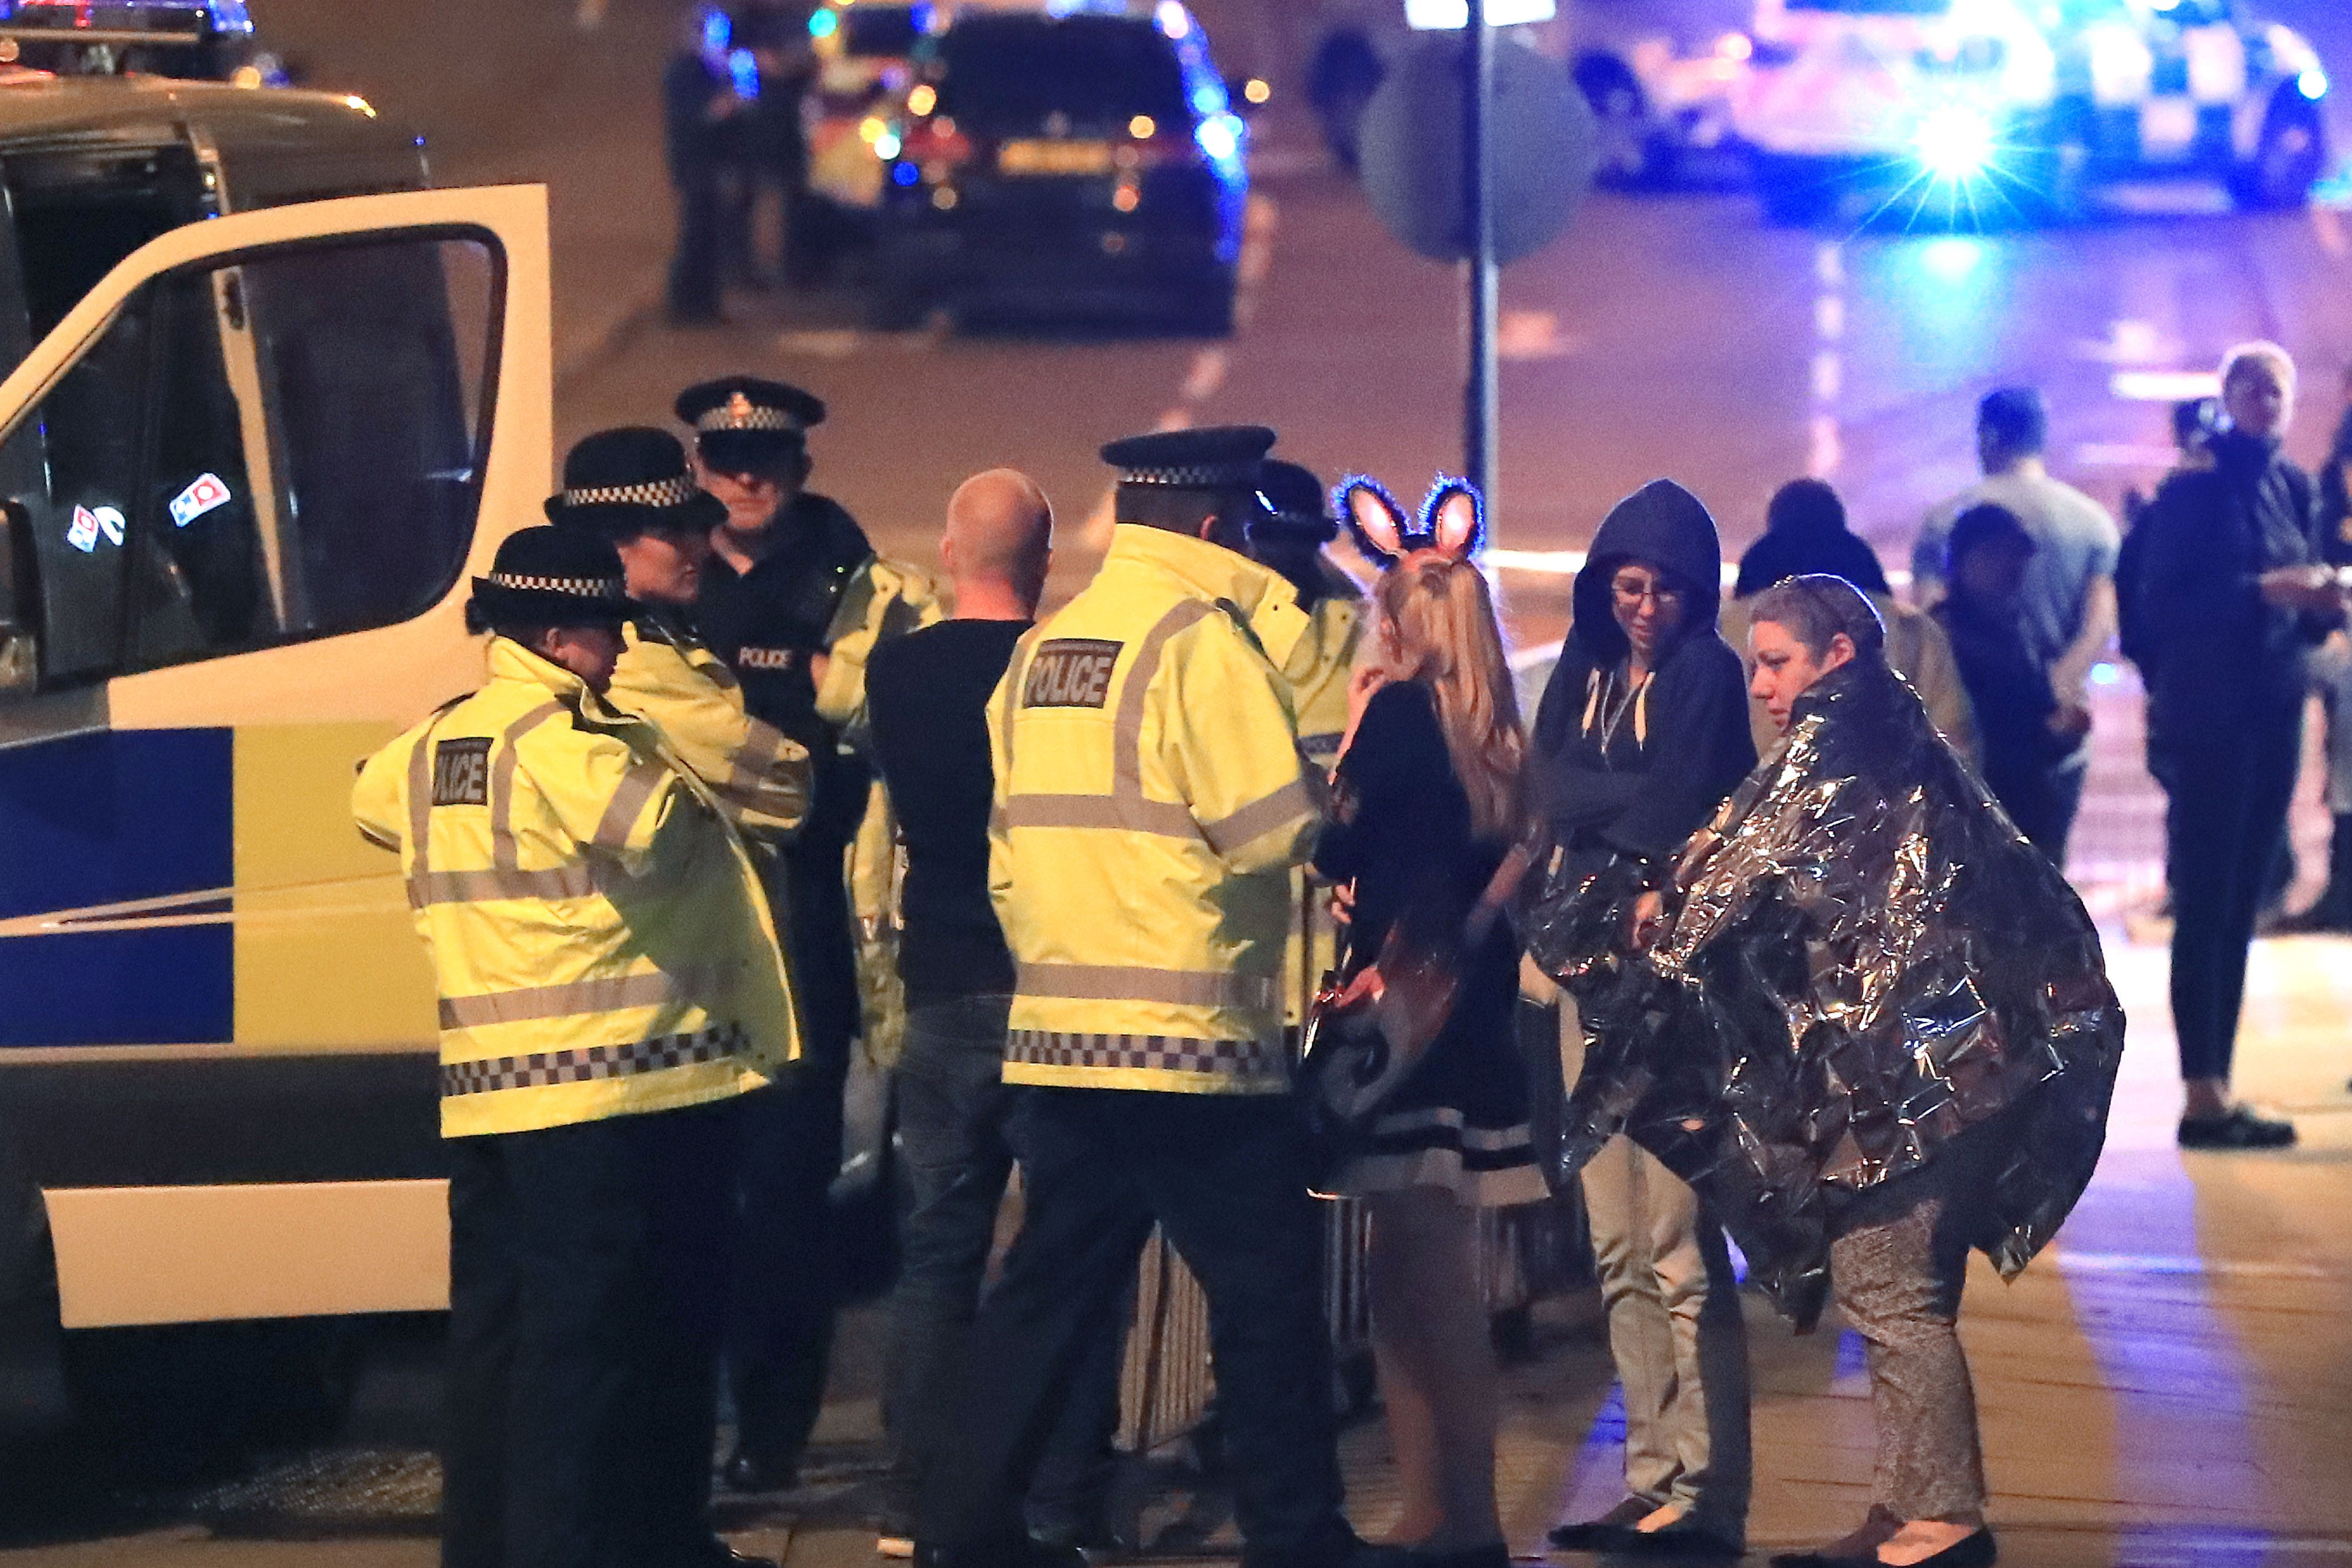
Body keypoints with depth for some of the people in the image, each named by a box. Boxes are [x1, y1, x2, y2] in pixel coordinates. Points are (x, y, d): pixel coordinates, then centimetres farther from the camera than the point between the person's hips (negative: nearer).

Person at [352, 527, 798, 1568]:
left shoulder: (431, 744, 14)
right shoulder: (561, 740, -14)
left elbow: (374, 800, 34)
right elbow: (656, 830, -30)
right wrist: (684, 781, -9)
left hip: (482, 1091, 9)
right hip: (609, 1088, -9)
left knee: (495, 1327, 14)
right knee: (589, 1335, -5)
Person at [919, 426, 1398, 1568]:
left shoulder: (1043, 648, 11)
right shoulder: (1200, 636, -11)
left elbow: (1013, 844, 14)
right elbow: (1276, 824, -15)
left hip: (1057, 1031, 7)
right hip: (1191, 1038, -7)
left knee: (1056, 1282, 13)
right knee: (1269, 1295, 2)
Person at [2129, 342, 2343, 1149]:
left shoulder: (2294, 488, 12)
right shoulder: (2194, 486, -8)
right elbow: (2159, 607, -13)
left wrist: (2323, 607, -6)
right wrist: (2261, 591, -21)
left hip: (2276, 714, 7)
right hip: (2209, 717, -7)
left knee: (2240, 905, 9)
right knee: (2205, 905, -6)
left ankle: (2217, 1087, 12)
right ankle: (2203, 1097, -7)